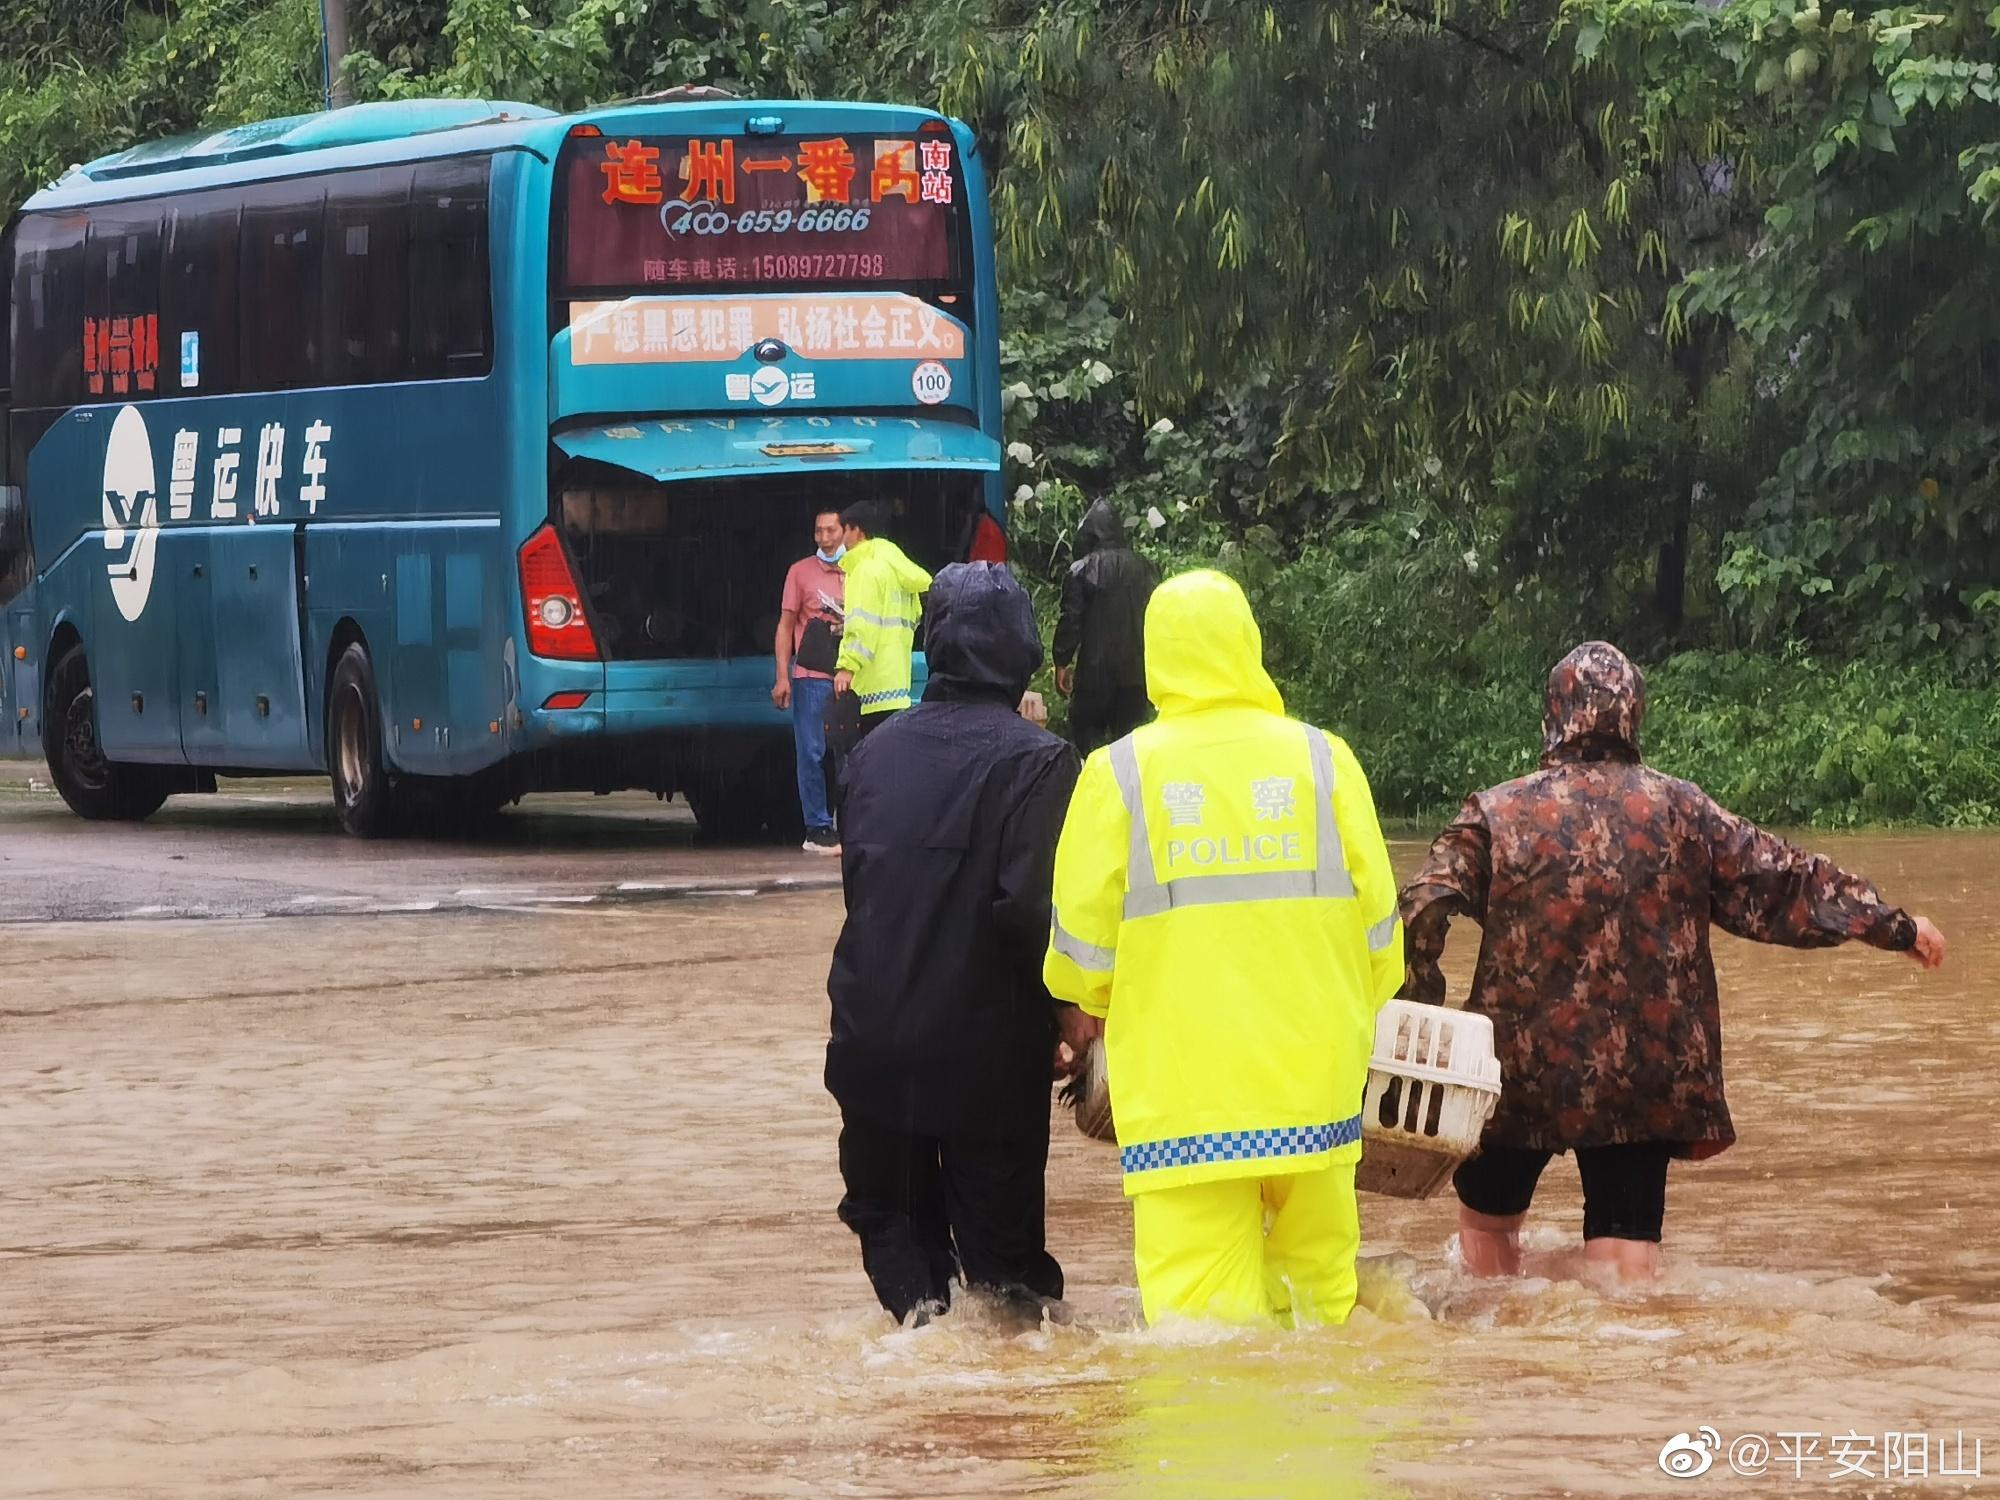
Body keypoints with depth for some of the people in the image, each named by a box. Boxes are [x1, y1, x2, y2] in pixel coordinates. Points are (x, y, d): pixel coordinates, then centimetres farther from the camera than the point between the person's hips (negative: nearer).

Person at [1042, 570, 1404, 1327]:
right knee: (1320, 1287, 14)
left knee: (1197, 1302, -3)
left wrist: (1103, 995, 21)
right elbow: (1378, 921, 5)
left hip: (1179, 1088, -2)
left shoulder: (1119, 773, -4)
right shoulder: (1323, 760, 1)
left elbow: (1080, 948, -2)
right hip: (1312, 1081, 2)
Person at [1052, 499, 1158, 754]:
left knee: (1085, 733, 7)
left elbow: (1071, 620, -9)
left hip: (1096, 671, -4)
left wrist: (1061, 663, 2)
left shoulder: (1082, 571, -8)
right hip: (1137, 672, 4)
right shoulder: (1145, 569, 4)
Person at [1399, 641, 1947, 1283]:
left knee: (1486, 1216, 20)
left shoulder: (1496, 814, -4)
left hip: (1523, 1066, -1)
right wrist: (1896, 927, 12)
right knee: (1628, 1240, 6)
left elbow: (1423, 910, -15)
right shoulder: (1680, 810, 1)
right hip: (1647, 1077, 1)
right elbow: (1782, 884, 4)